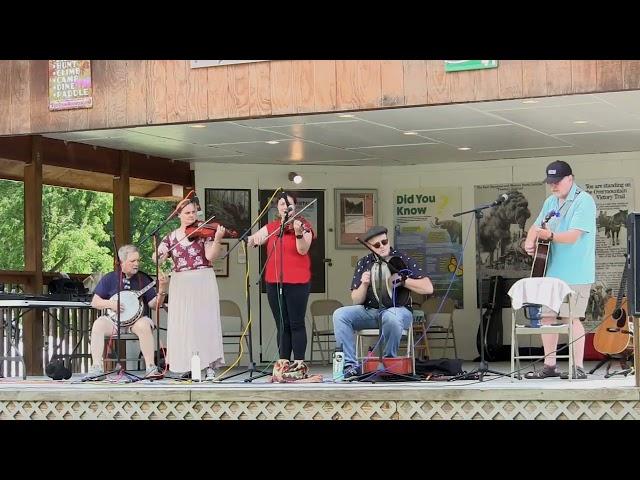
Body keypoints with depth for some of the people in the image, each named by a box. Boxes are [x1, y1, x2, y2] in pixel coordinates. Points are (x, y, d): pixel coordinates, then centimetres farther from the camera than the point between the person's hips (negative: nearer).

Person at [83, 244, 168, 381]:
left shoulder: (143, 279, 7)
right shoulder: (109, 278, 6)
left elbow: (153, 304, 1)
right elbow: (94, 302, 6)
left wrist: (162, 291, -16)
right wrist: (110, 304, -13)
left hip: (137, 320, -1)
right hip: (114, 320, 1)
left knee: (144, 325, -35)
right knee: (98, 324, -30)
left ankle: (150, 368, -33)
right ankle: (97, 368, -31)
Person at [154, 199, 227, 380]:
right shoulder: (171, 237, 9)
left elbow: (210, 256, -10)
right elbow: (158, 259, 3)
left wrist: (217, 239, -26)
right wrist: (159, 255, -19)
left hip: (203, 284, -2)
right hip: (180, 284, 2)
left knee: (205, 323, -6)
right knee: (183, 326, -1)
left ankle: (209, 367, -5)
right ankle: (187, 367, 5)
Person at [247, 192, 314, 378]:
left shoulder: (303, 225, 0)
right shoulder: (271, 228, 13)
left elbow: (303, 250, -14)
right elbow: (251, 241, 8)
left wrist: (298, 233, -32)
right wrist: (254, 239, -15)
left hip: (297, 282, -5)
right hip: (274, 282, 5)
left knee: (296, 324, -6)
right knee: (281, 324, 9)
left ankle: (299, 363, -4)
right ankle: (283, 363, 13)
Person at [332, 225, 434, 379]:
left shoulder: (402, 259, 0)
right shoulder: (364, 263, 9)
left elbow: (428, 288, -6)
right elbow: (356, 300, 7)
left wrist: (401, 280, -14)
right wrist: (364, 284, -14)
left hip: (398, 310, -4)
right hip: (369, 310, 4)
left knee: (391, 317, -40)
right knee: (339, 314, -20)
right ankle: (351, 365, -21)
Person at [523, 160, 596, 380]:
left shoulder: (584, 201, -11)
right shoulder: (550, 201, 14)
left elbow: (573, 236, -20)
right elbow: (536, 226, 20)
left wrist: (550, 235, -35)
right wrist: (530, 241, -2)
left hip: (575, 274, -8)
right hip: (551, 271, 8)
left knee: (571, 317, -7)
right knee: (546, 316, 9)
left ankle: (578, 368, 0)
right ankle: (549, 366, 18)